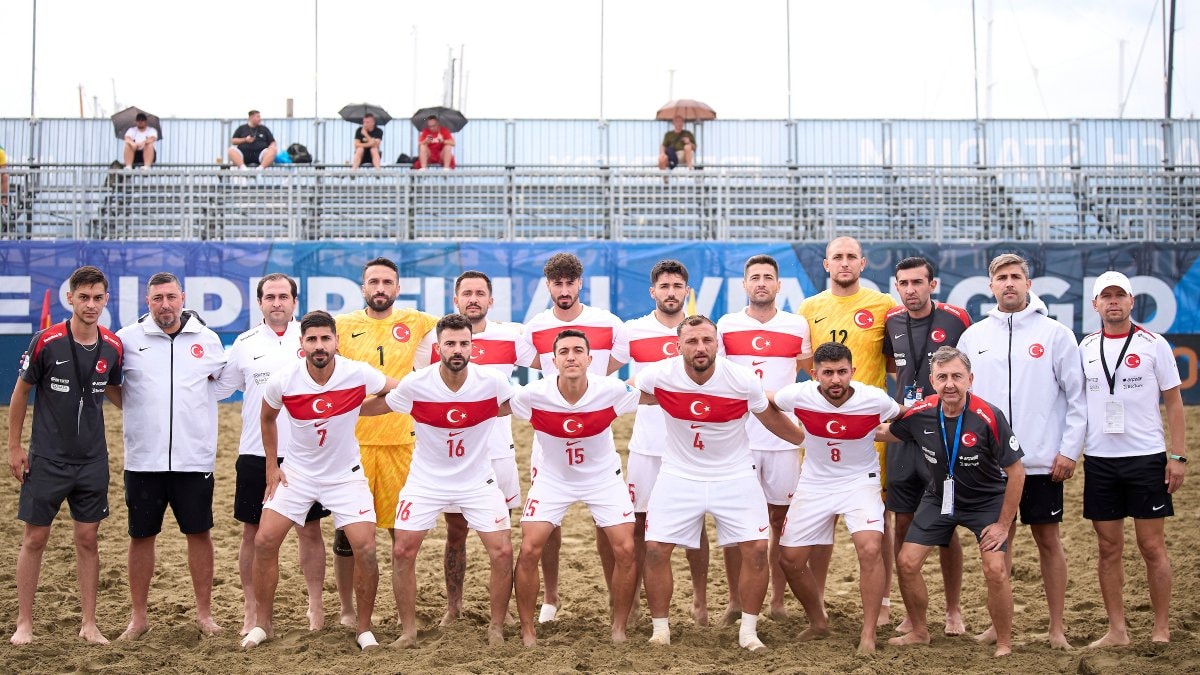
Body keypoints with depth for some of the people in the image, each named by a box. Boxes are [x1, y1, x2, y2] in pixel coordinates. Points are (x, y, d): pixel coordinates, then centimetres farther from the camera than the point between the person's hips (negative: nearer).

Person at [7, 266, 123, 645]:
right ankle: (24, 623, 15)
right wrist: (14, 447, -2)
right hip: (47, 459, -3)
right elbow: (21, 392, -2)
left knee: (87, 539, 7)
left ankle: (89, 624, 15)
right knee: (35, 538, 4)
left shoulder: (112, 346, -2)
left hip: (92, 460, 3)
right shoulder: (46, 342, -13)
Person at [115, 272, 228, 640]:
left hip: (195, 459, 0)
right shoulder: (128, 338, 1)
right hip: (142, 460, 0)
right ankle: (138, 616, 19)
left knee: (199, 534, 6)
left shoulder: (207, 339, 4)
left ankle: (204, 612, 19)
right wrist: (136, 411, 1)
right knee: (141, 536, 8)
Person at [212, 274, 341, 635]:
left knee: (310, 531, 6)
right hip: (255, 454, 1)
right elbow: (217, 388, 10)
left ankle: (316, 607, 17)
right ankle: (250, 610, 17)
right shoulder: (245, 343, 5)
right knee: (253, 533, 6)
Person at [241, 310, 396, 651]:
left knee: (365, 549, -10)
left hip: (345, 474, -1)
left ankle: (364, 627, 10)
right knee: (264, 541, -5)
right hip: (297, 472, 1)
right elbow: (267, 418, 5)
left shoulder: (358, 374, -21)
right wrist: (271, 467, 5)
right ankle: (263, 623, 14)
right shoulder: (283, 380, -16)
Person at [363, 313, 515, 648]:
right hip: (426, 480, 0)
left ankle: (496, 628, 12)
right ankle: (408, 630, 13)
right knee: (402, 551, -5)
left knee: (503, 552, -8)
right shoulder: (415, 385, -17)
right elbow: (373, 407, 1)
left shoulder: (492, 382, -17)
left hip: (477, 480, 0)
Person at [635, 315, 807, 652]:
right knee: (656, 549, -7)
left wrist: (811, 441, 13)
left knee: (756, 549, -9)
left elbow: (772, 418, 3)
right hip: (679, 475, 0)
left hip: (734, 476, 0)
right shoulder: (659, 377, -18)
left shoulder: (744, 381, -17)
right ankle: (660, 628, 12)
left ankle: (748, 630, 9)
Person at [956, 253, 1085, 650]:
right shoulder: (973, 336, 5)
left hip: (1043, 461, -2)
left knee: (1048, 538, 5)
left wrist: (1070, 449, -8)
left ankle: (1057, 628, 13)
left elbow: (1077, 398, -2)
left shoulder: (1055, 334, -2)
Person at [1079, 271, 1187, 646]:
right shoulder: (1086, 347, 8)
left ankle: (1161, 631, 9)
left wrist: (1177, 455, -6)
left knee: (1152, 546, 1)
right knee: (1109, 549, 6)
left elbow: (1173, 402, 0)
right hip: (1099, 459, 3)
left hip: (1146, 457, -3)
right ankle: (1116, 630, 14)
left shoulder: (1153, 344, -1)